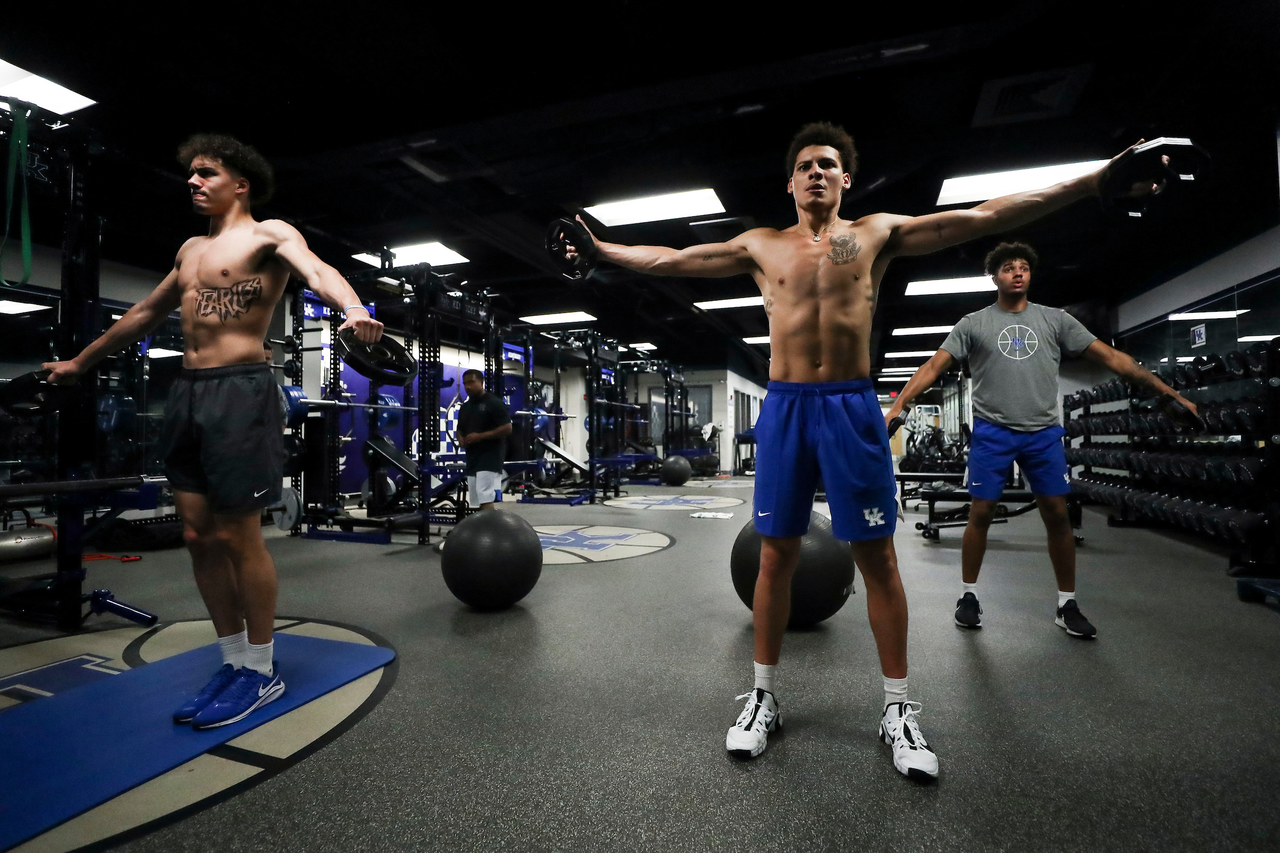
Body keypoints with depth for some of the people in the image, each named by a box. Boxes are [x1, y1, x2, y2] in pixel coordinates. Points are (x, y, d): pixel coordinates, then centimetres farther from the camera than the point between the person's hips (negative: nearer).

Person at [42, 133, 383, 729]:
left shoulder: (270, 235, 0)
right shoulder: (191, 249, 24)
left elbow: (317, 271, -23)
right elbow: (145, 313, 34)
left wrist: (353, 309, -45)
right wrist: (81, 361, 41)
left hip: (240, 391, -8)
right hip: (187, 392, 8)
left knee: (239, 537, -4)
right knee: (199, 536, 8)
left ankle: (261, 672, 11)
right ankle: (234, 662, 21)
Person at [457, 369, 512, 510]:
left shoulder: (494, 403, -8)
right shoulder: (464, 407, 15)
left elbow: (507, 428, -14)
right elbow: (460, 430, 25)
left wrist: (480, 436, -19)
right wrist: (461, 439, 1)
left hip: (490, 457, -8)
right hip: (472, 458, 8)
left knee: (486, 500, -17)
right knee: (478, 501, 11)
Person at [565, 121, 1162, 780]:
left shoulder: (878, 233, 11)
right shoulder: (762, 246, 13)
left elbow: (984, 217, 7)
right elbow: (674, 259, 13)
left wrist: (1096, 181, 3)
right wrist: (601, 250, 11)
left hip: (852, 407, 0)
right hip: (784, 406, 1)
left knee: (877, 557, 4)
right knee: (776, 556, 5)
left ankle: (897, 709, 22)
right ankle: (762, 698, 21)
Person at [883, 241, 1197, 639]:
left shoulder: (1055, 319, 9)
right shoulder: (973, 323, 3)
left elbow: (1111, 357, 8)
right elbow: (934, 366, -5)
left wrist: (1169, 392, 4)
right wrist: (898, 405, -17)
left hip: (1043, 433, 2)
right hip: (991, 432, -2)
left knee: (1058, 515, 4)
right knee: (980, 514, 1)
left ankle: (1067, 604, 19)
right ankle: (968, 595, 16)